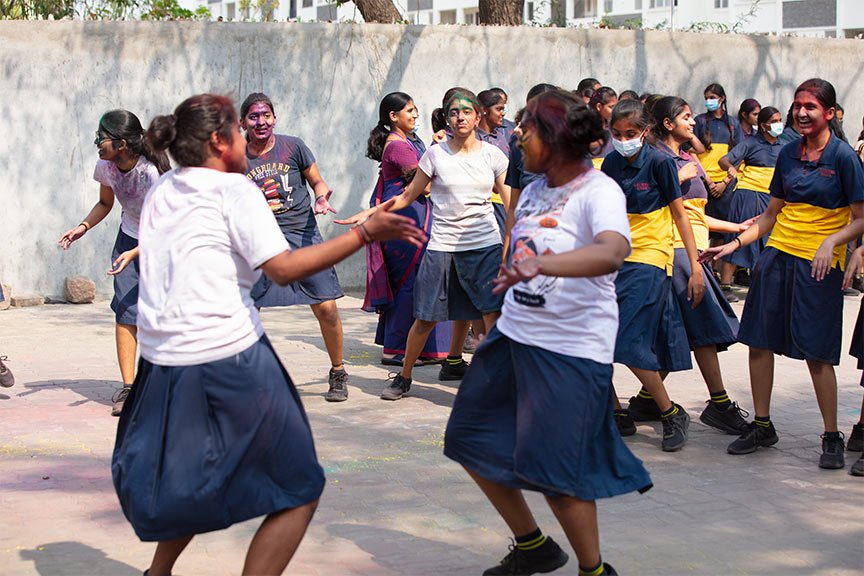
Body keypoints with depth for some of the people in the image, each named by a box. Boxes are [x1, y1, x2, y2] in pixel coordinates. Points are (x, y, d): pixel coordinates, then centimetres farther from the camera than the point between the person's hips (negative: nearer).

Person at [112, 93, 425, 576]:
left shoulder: (161, 192, 13)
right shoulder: (233, 188, -6)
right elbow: (283, 268, -14)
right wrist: (366, 233, -14)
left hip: (162, 358, 8)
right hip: (226, 356, -7)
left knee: (188, 485, 30)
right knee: (299, 492, 3)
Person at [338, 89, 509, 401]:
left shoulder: (492, 154, 4)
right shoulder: (435, 154, 1)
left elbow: (511, 202, 9)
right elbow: (408, 196, 8)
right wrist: (369, 213, 1)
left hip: (485, 245, 1)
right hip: (443, 244, -1)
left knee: (494, 314, -5)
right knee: (425, 317, -1)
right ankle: (403, 378, 16)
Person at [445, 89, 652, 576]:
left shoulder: (599, 191, -16)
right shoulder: (535, 188, 9)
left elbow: (613, 251, -37)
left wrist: (540, 265, -50)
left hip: (571, 348, -9)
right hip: (514, 333, 9)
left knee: (551, 467, -10)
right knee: (470, 439, 13)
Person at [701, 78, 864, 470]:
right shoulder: (789, 154, 10)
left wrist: (831, 241, -22)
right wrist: (734, 245, 9)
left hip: (819, 264, -5)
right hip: (777, 255, 6)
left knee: (817, 353, -4)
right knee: (759, 342, 6)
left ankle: (832, 438, 10)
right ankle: (761, 426, 21)